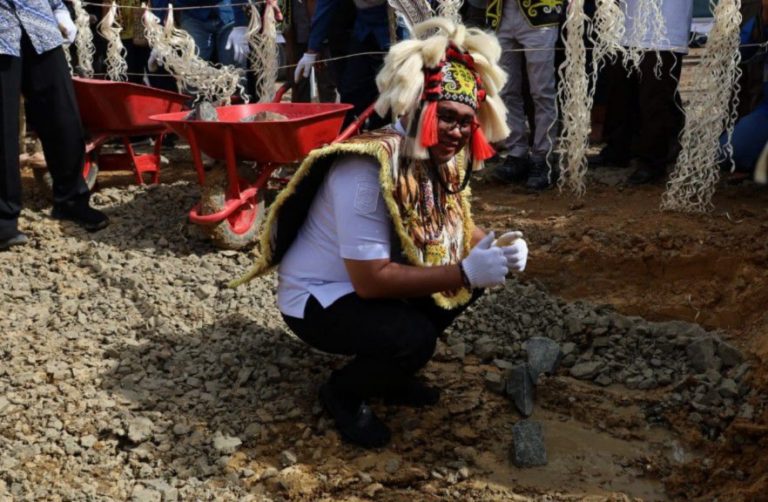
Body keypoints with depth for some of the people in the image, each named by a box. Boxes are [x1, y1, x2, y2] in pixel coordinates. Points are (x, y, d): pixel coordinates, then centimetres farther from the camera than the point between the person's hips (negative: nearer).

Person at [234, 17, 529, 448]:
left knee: (474, 276, -4)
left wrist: (489, 247, -16)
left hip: (374, 285, 9)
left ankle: (392, 371, 11)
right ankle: (343, 392, 1)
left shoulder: (444, 159, -5)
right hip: (318, 301, -8)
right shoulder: (369, 170, -31)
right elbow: (371, 280, -33)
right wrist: (464, 272, -34)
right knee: (412, 338, -32)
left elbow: (459, 225, 8)